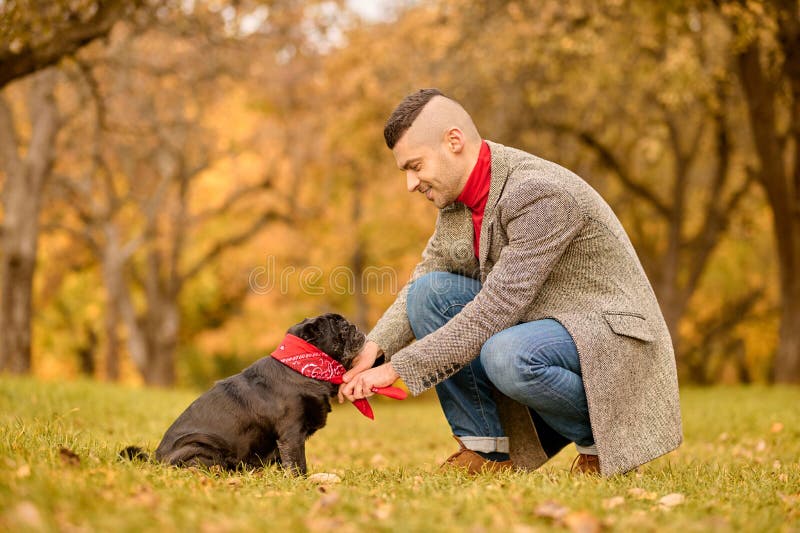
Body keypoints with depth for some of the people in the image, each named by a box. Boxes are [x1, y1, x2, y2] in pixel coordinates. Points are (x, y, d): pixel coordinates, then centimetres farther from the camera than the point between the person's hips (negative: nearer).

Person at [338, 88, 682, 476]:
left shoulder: (540, 193, -26)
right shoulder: (456, 196, 1)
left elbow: (494, 311, -29)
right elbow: (422, 279, 10)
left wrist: (398, 368, -26)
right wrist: (376, 347, -8)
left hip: (609, 333, -8)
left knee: (506, 357, -36)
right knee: (429, 292, -7)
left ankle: (600, 440, -7)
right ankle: (485, 448, -2)